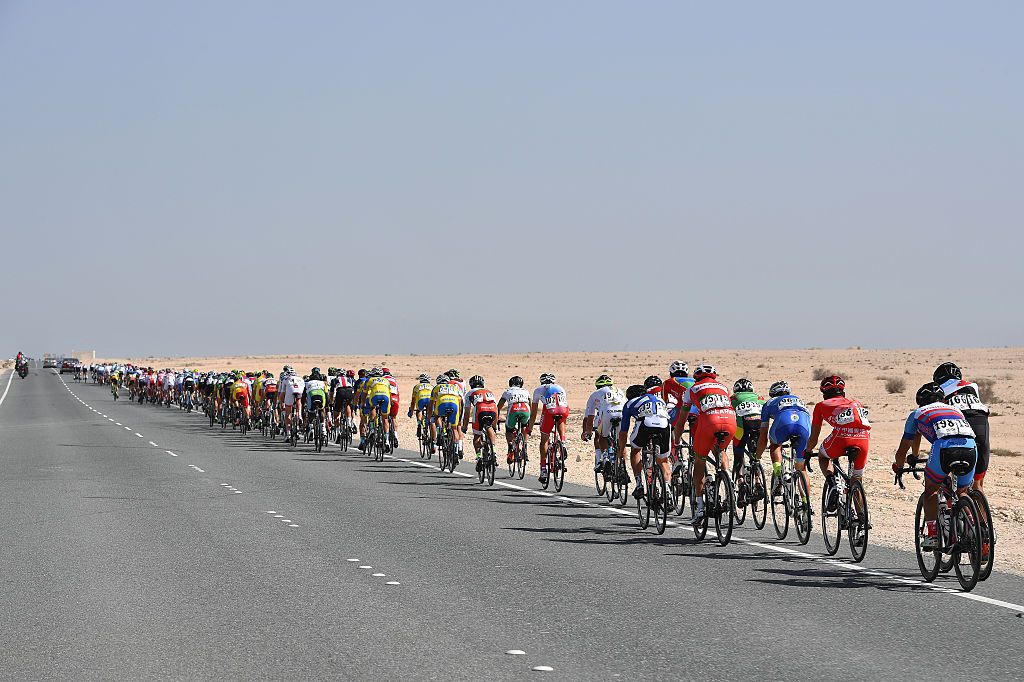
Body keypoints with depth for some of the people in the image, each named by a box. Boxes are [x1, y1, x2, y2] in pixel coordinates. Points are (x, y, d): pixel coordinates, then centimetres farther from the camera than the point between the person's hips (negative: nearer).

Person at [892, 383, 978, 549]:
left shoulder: (917, 414, 31)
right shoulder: (956, 410, 40)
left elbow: (902, 450, 37)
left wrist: (898, 467, 58)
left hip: (944, 448, -3)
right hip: (970, 448, 3)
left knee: (931, 490, 22)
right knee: (962, 492, 28)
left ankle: (932, 535, 14)